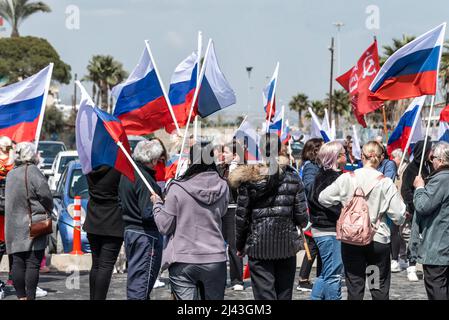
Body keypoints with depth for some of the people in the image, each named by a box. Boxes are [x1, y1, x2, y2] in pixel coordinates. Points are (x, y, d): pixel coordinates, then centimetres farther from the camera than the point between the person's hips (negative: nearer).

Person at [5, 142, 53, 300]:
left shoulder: (11, 174, 11)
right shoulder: (32, 171, -9)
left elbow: (9, 198, 15)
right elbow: (45, 195, -13)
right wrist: (47, 210, 6)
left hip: (14, 226, 6)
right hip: (33, 224, -6)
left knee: (18, 263, 6)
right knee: (33, 263, -4)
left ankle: (21, 296, 9)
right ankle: (31, 296, -6)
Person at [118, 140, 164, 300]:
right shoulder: (144, 179, -19)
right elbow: (147, 213, -24)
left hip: (129, 230, 9)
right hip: (146, 235, -9)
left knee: (134, 279, 17)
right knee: (141, 284, -5)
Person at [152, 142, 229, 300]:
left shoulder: (177, 188, -12)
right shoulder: (222, 187, -1)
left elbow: (164, 226, -5)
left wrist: (157, 204, 11)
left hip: (183, 261, -3)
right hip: (215, 260, 3)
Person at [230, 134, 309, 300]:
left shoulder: (249, 179, -5)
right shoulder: (292, 177, -2)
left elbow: (241, 217, -3)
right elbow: (302, 215, -3)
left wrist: (240, 245, 10)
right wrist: (302, 222, 21)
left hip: (258, 247, -2)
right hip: (287, 246, 2)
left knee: (265, 294, -1)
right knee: (284, 294, 11)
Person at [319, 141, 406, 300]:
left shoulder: (347, 179, -6)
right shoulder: (385, 182, -10)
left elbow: (323, 198, 3)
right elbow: (398, 215, -11)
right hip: (378, 239, -1)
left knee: (354, 288, 9)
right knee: (380, 288, 9)